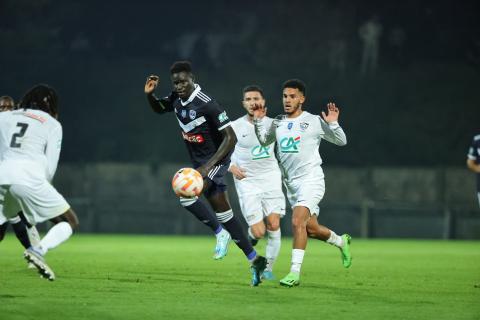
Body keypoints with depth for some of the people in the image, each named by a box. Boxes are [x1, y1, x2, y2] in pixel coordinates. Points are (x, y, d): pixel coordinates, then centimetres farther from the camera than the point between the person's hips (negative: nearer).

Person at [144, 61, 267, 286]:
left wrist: (208, 166, -29)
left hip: (215, 160, -8)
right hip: (199, 162, 8)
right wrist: (149, 94, 0)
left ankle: (220, 233, -5)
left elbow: (230, 138, -23)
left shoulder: (207, 104, -22)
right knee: (222, 211, 8)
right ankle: (255, 260, 14)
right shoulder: (176, 99, 1)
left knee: (186, 195, -26)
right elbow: (158, 109, 23)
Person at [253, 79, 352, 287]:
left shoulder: (314, 122, -6)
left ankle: (295, 273, -23)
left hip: (311, 180, -7)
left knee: (297, 222, -23)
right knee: (310, 229, 13)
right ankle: (341, 241, 42)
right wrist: (258, 121, 11)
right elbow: (264, 141, 26)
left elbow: (341, 141, -1)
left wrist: (333, 124, -19)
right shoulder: (277, 123, 9)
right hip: (290, 184, 7)